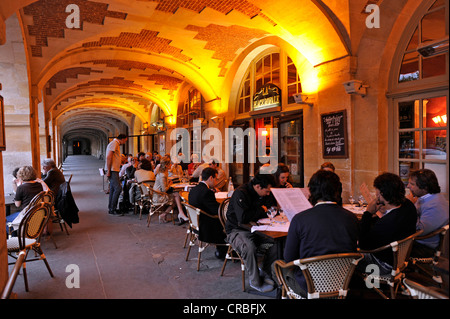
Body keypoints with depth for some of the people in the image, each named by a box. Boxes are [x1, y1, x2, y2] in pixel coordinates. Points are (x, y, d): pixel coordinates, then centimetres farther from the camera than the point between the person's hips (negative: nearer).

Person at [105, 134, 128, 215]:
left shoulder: (116, 144, 21)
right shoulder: (114, 143, -11)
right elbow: (108, 157, -19)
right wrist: (108, 171, -21)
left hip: (115, 170, 11)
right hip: (112, 170, -11)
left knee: (113, 189, 12)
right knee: (118, 188, -13)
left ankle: (111, 208, 18)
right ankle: (112, 209, -7)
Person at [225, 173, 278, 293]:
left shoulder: (264, 194, 5)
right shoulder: (241, 193, -20)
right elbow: (243, 218, -29)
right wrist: (261, 209, -15)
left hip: (255, 229, 7)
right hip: (237, 230, -6)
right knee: (249, 247, -37)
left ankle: (265, 273, -1)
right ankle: (255, 282, -14)